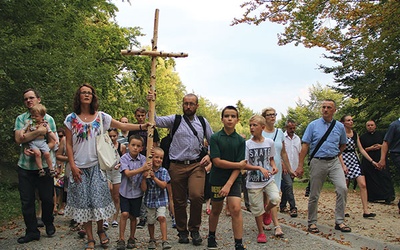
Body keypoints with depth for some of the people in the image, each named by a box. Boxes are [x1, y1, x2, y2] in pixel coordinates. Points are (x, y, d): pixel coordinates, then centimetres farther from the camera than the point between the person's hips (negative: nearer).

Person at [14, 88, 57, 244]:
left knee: (47, 198, 6)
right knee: (26, 200, 5)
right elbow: (18, 139, -9)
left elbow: (52, 143, -3)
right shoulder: (20, 119, 6)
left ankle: (49, 224, 31)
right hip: (25, 166, 1)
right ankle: (32, 231, 18)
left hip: (44, 165, -1)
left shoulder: (48, 119, 3)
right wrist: (38, 132, -20)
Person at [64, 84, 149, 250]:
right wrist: (72, 166, -7)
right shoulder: (71, 119, 1)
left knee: (99, 199, 0)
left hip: (97, 165, 0)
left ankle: (101, 230, 25)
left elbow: (122, 126, 2)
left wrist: (143, 126, -8)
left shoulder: (101, 117, 3)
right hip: (79, 167, 0)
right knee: (83, 201, 3)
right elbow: (68, 145, 0)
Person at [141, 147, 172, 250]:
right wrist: (144, 178, -21)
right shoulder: (146, 172, -5)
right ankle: (152, 240, 32)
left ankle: (164, 240, -14)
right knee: (150, 221, 12)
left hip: (161, 199, -1)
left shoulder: (163, 171, -4)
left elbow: (164, 185, -14)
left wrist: (154, 177, -21)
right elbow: (144, 189, -7)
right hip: (150, 200, 1)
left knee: (162, 217, -19)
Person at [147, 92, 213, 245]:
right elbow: (156, 121, -7)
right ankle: (182, 232, 26)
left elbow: (212, 141, 19)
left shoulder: (203, 122, 12)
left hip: (196, 165, 0)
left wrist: (209, 156, 4)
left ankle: (194, 229, 5)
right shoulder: (174, 120, 5)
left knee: (197, 196, -18)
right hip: (177, 166, 0)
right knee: (179, 201, 7)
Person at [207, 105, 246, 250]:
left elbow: (239, 167, -5)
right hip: (217, 180, 0)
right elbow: (217, 161, -14)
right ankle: (211, 238, 35)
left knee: (236, 209, -13)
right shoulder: (215, 138, -7)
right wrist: (238, 165, -11)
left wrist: (228, 185, -15)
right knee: (216, 210, 13)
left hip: (234, 180, 1)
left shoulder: (240, 140, -1)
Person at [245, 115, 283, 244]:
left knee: (275, 199, -19)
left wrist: (273, 166, -7)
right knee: (257, 209, 4)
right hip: (253, 181, -2)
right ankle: (261, 232, 25)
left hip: (269, 179, 2)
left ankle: (267, 209, 18)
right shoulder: (247, 144, -8)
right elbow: (245, 165, -9)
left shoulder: (269, 142, 1)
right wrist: (260, 168, -20)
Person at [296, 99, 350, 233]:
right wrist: (300, 165, -6)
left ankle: (339, 221, -2)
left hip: (334, 162, 2)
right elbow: (305, 146, -2)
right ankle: (312, 222, 18)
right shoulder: (313, 125, 1)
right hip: (317, 162, -2)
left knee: (342, 188, -15)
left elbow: (343, 145, 24)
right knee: (314, 195, 4)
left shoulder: (340, 127, 7)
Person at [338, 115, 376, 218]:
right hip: (344, 160, -5)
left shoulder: (355, 134, 11)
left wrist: (372, 161, 7)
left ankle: (365, 211, -7)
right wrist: (343, 165, -18)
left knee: (363, 185, -8)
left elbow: (361, 149, 12)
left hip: (355, 160, 5)